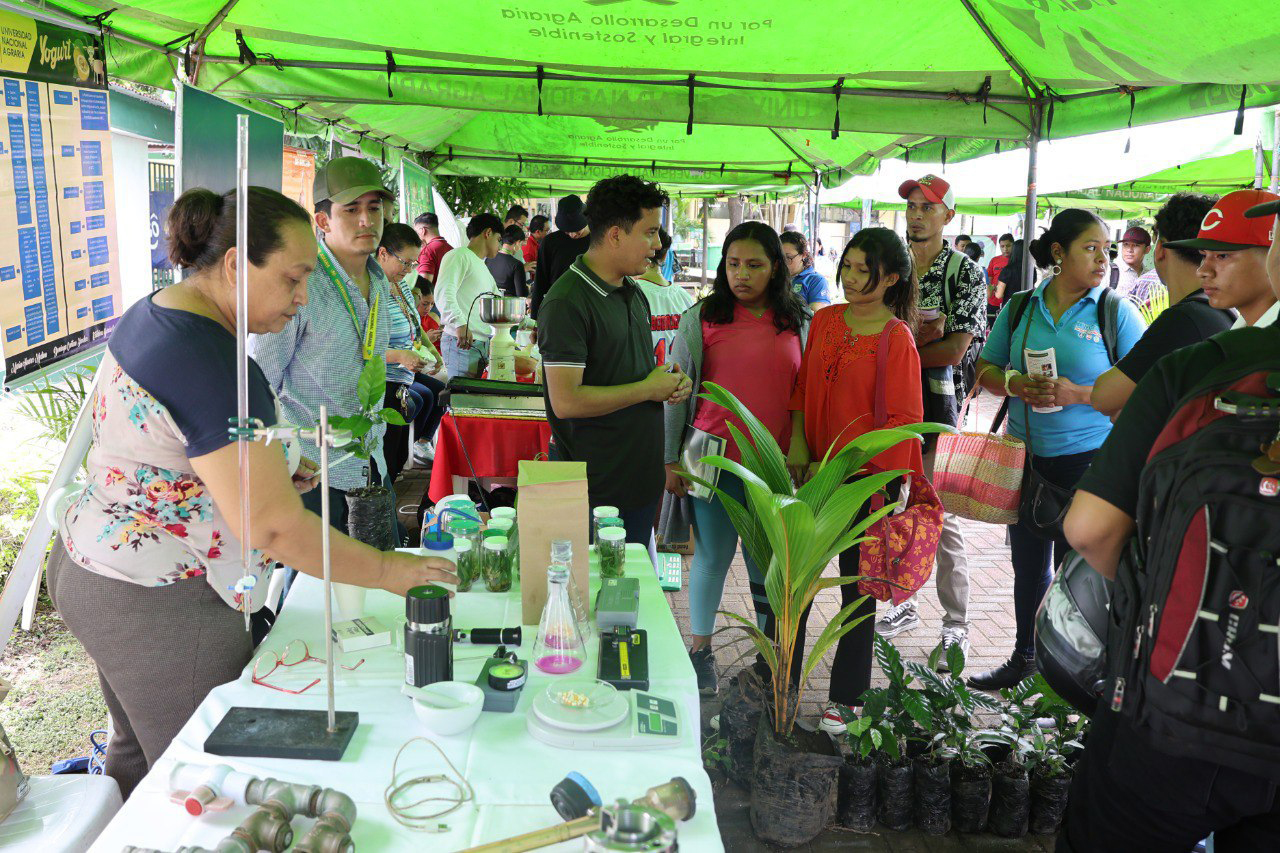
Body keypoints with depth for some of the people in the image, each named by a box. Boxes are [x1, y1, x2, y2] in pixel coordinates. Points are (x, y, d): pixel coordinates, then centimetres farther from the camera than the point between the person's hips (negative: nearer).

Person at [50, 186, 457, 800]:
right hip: (159, 605, -10)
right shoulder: (213, 363, -27)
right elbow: (274, 526, -29)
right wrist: (389, 572, -20)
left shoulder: (151, 314, 5)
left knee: (137, 755, 25)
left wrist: (265, 466, 7)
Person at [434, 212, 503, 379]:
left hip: (485, 344, 9)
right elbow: (443, 293, -18)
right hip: (461, 343, -9)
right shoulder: (459, 256, -3)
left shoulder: (482, 267, 28)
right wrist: (460, 323, -32)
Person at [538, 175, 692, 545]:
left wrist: (671, 382, 2)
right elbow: (566, 401, -25)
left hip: (642, 477, 9)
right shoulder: (567, 303, -17)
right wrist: (648, 389, -15)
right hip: (595, 488, -8)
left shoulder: (634, 292, 13)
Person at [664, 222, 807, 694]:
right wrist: (671, 459, -1)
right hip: (715, 457, -1)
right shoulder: (701, 318, -1)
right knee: (713, 555, 6)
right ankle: (701, 647, 25)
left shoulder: (798, 322, 6)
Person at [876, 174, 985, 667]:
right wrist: (920, 333, -14)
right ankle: (904, 606, 29)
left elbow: (955, 350, -14)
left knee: (942, 519, 0)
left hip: (936, 403, -5)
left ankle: (955, 626, 12)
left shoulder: (965, 271, -6)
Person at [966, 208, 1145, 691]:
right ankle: (1025, 656, 36)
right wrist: (1014, 384, -14)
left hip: (1088, 458, -3)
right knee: (1028, 562, 17)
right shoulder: (1020, 308, 3)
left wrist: (1079, 393, -21)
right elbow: (986, 368, 7)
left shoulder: (1117, 312, -5)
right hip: (1026, 453, 4)